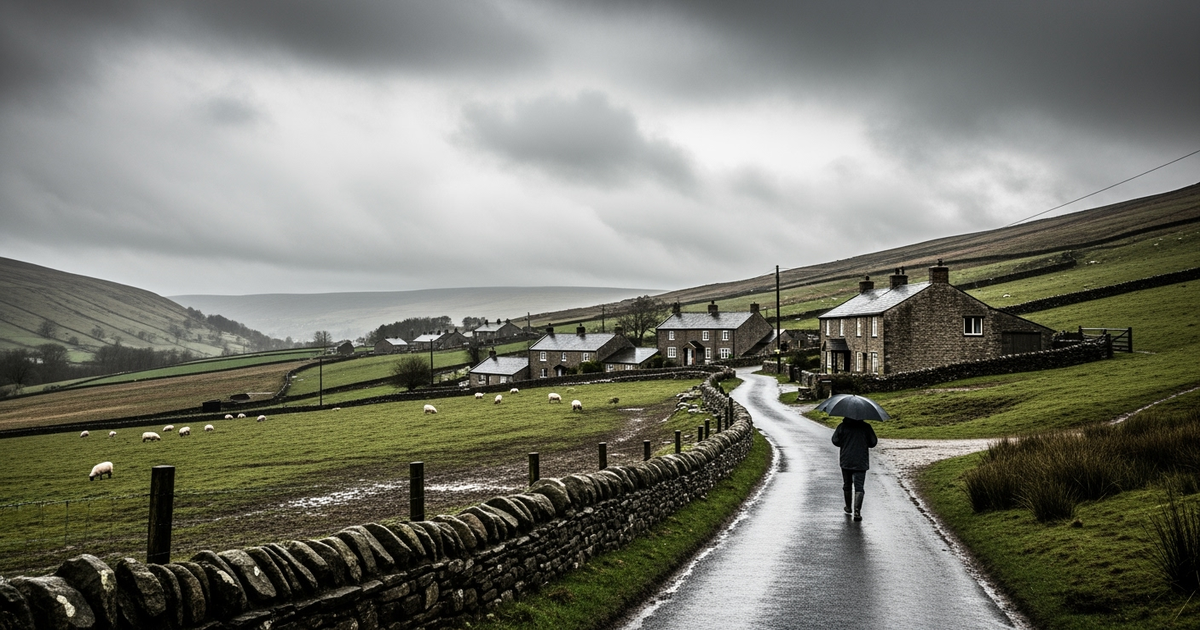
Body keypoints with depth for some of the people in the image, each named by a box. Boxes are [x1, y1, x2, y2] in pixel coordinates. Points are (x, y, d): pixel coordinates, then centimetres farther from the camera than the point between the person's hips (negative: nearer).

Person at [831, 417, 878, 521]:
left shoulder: (842, 426, -4)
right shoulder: (866, 427, -3)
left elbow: (835, 441, -3)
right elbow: (873, 442, 2)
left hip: (846, 461, 1)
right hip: (861, 462, -1)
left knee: (847, 485, 19)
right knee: (859, 487, -3)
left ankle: (848, 507, 33)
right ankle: (857, 511, -17)